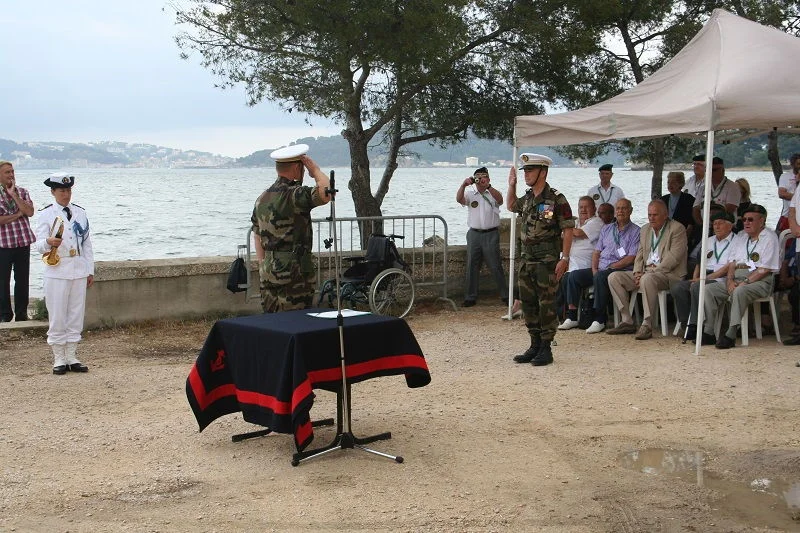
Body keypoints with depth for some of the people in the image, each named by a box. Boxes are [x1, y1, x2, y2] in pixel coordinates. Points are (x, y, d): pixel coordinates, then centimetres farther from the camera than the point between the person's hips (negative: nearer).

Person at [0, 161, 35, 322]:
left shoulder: (22, 192, 7)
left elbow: (30, 212, -9)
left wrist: (13, 194, -10)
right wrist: (18, 214, -11)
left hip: (23, 242, 2)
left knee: (22, 279, 7)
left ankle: (22, 313, 16)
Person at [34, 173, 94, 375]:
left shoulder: (80, 213, 11)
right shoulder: (46, 214, 0)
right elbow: (39, 244, -8)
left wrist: (90, 271, 12)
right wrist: (49, 242, -32)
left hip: (79, 271, 4)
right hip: (57, 272, -4)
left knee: (76, 315, 7)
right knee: (57, 317, 0)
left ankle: (72, 357, 16)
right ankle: (59, 359, 9)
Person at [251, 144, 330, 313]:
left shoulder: (263, 198, 12)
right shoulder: (295, 195, -15)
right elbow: (326, 193, -31)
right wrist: (315, 170, -13)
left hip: (268, 273, 8)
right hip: (294, 272, -8)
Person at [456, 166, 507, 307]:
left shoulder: (493, 194, 4)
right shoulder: (470, 194, 8)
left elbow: (500, 199, -19)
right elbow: (459, 199, -11)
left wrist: (488, 186, -31)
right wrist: (463, 185, -27)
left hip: (491, 234, -2)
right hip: (474, 234, 2)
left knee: (496, 266, 0)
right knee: (472, 267, 5)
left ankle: (505, 295, 9)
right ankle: (470, 297, 13)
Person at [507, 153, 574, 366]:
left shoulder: (556, 199, -11)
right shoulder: (527, 198, 11)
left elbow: (568, 230, -12)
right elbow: (511, 206, 33)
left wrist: (565, 258, -17)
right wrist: (511, 185, 18)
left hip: (547, 260, -8)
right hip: (526, 258, 8)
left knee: (546, 305, -3)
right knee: (528, 304, 11)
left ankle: (546, 349, 3)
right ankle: (535, 346, 20)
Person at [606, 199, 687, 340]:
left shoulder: (677, 228, -5)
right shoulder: (645, 229, 18)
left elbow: (673, 257, -14)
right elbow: (640, 254, 18)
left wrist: (652, 271, -19)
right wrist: (637, 273, -1)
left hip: (669, 274, -8)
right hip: (646, 272, 8)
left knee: (647, 279, -39)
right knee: (614, 277, -7)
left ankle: (647, 325, -35)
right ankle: (627, 322, -9)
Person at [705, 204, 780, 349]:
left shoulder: (770, 238, -2)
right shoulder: (740, 237, 21)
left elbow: (765, 269, -11)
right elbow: (732, 263, 16)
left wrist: (745, 282, -17)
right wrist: (730, 280, -3)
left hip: (759, 282, -7)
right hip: (736, 279, 7)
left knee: (739, 292, -37)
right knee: (709, 289, -13)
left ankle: (731, 335, -38)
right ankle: (707, 332, -18)